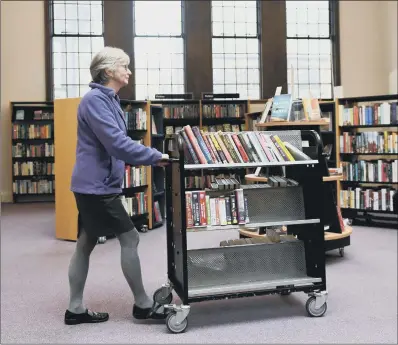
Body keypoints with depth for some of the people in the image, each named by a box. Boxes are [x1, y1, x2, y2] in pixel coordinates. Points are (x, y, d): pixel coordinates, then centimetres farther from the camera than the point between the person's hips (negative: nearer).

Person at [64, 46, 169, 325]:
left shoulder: (108, 100, 16)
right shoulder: (95, 100, -16)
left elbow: (116, 142, 20)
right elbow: (116, 143, -25)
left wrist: (151, 157, 11)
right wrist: (155, 157, -21)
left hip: (95, 185, 10)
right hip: (96, 185, -10)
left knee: (86, 244, 13)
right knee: (130, 238, -3)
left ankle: (75, 309, 22)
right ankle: (143, 304, 11)